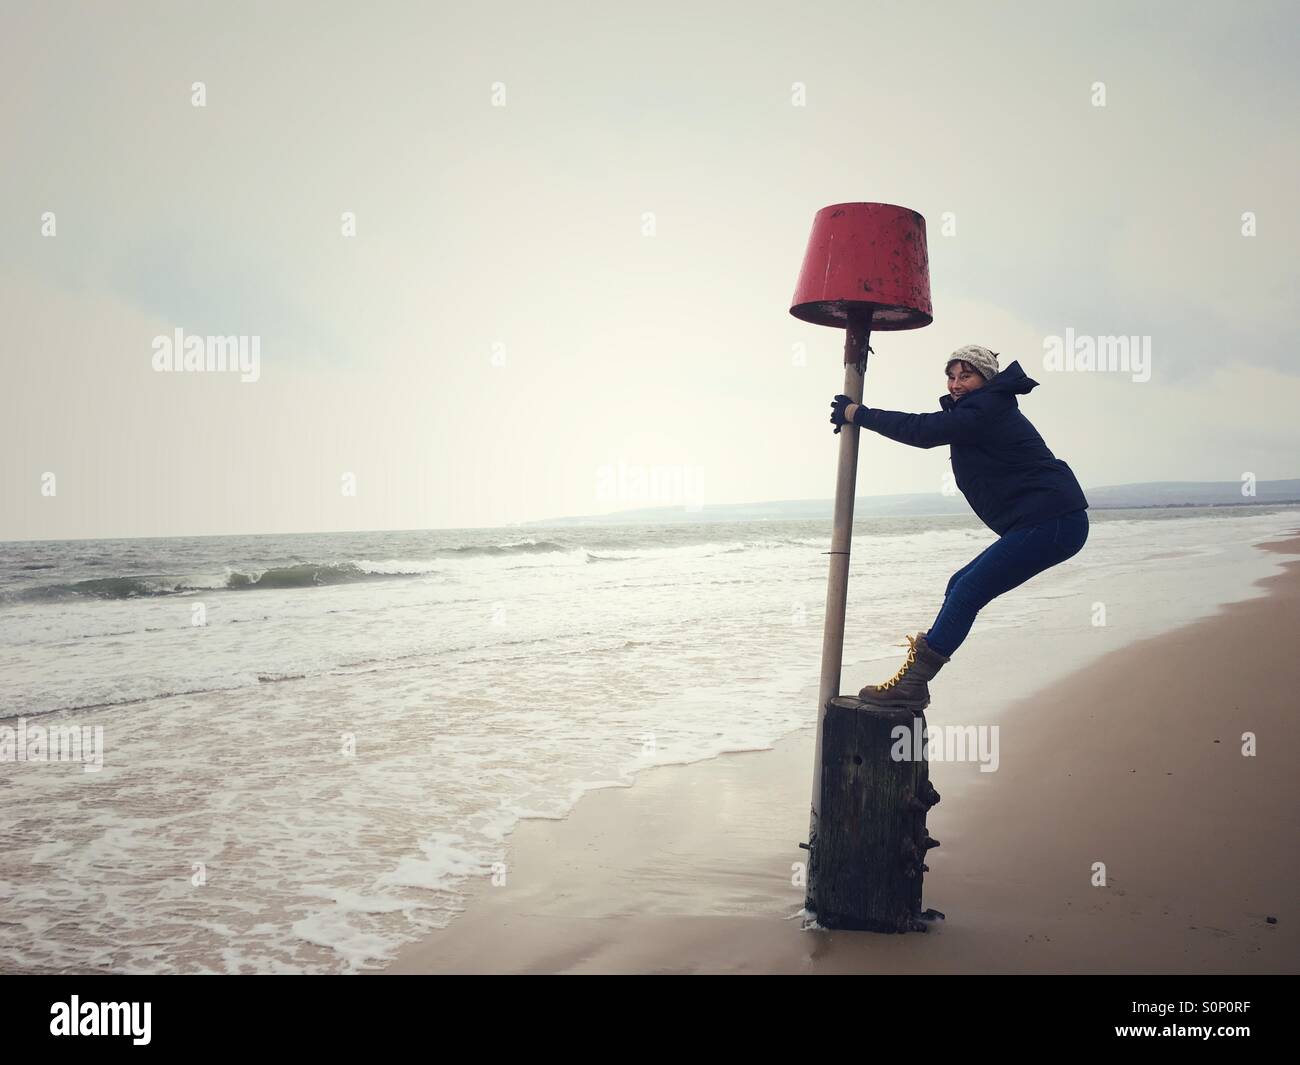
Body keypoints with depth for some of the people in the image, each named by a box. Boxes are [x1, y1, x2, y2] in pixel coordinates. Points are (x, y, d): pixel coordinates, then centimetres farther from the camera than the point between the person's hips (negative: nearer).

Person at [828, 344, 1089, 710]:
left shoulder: (986, 410, -15)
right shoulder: (982, 410, 17)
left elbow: (921, 430, -19)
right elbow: (928, 427, 23)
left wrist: (857, 414, -11)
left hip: (1052, 521, -11)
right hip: (1043, 524, 11)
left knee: (967, 592, -13)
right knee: (961, 586, 10)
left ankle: (911, 683, -11)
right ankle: (915, 681, 11)